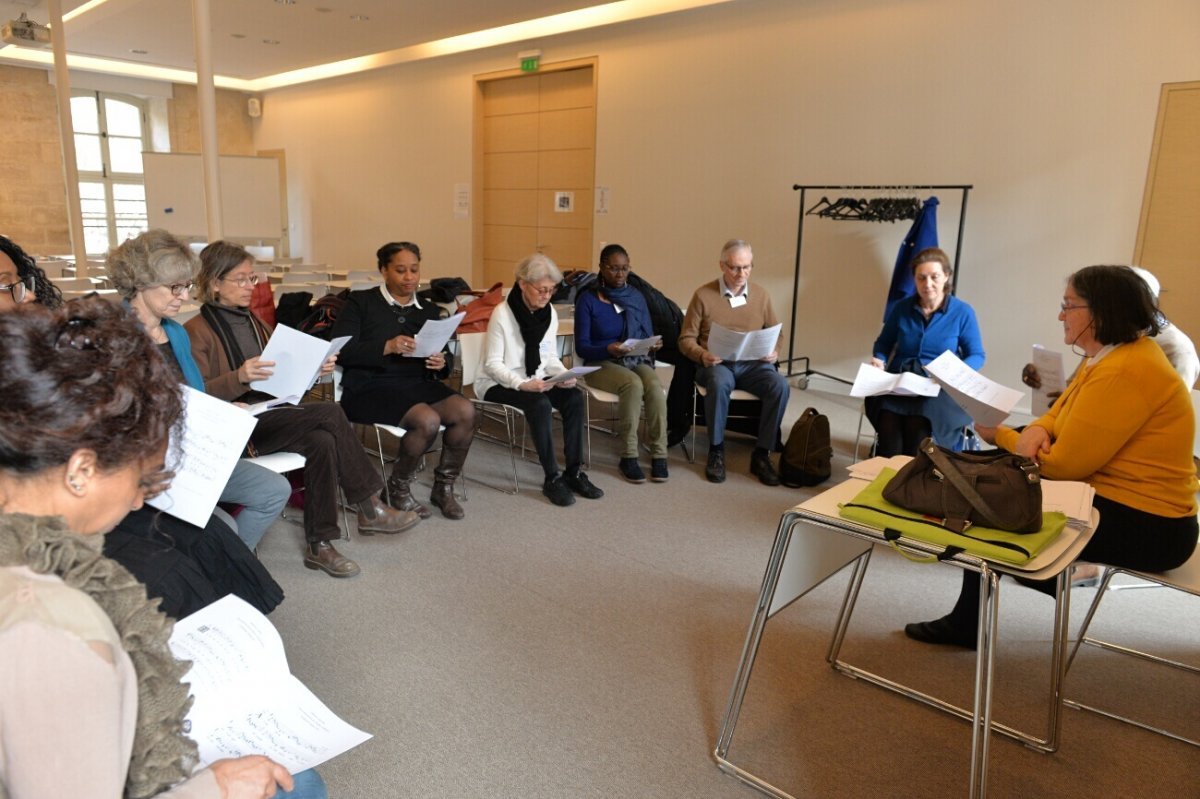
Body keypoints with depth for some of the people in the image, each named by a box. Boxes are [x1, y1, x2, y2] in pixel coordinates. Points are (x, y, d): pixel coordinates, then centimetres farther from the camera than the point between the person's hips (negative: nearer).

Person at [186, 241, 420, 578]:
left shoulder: (255, 322, 20)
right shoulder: (197, 331, -3)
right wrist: (240, 377, -29)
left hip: (270, 414, 7)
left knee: (322, 442, -26)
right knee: (330, 414, -26)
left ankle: (320, 545, -19)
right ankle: (369, 509, -18)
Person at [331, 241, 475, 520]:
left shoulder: (429, 310, 19)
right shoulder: (361, 302, 5)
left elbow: (445, 355, 18)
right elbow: (342, 351, -7)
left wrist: (443, 362, -7)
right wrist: (387, 347, -21)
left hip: (417, 383, 5)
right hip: (370, 387, -5)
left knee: (465, 410, -24)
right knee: (428, 420, -31)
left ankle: (444, 487, -3)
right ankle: (398, 488, -5)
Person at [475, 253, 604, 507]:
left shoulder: (550, 313, 2)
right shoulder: (502, 314, -16)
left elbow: (550, 357, 9)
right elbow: (493, 364, -16)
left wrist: (564, 375, -12)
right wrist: (522, 384, -30)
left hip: (535, 380, 6)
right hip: (498, 383, -6)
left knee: (575, 397, -20)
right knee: (540, 405, -33)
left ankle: (574, 472, -12)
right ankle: (552, 478, -21)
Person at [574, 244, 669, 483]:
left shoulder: (637, 297, 9)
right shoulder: (587, 299, -4)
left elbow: (647, 336, 12)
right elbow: (582, 347, -8)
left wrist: (654, 345, -12)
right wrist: (608, 349, -28)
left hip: (637, 361, 3)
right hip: (601, 364, -3)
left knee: (655, 387, -31)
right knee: (634, 384, -35)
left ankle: (659, 455, -23)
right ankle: (628, 456, -25)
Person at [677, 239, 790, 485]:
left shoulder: (761, 296, 10)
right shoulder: (704, 295, 1)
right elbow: (686, 339, 2)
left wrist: (774, 351, -4)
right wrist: (702, 355, -18)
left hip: (753, 364, 3)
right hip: (716, 364, -3)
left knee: (780, 386, -28)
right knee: (719, 384, -38)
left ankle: (762, 454, -15)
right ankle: (716, 451, -19)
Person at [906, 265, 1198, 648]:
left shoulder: (1125, 372, -25)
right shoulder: (1110, 355, 8)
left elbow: (1063, 463, -24)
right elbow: (1059, 416, 11)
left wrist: (999, 435, -9)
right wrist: (1035, 430, -14)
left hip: (1144, 526, -10)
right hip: (1118, 500, 10)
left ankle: (967, 624, 15)